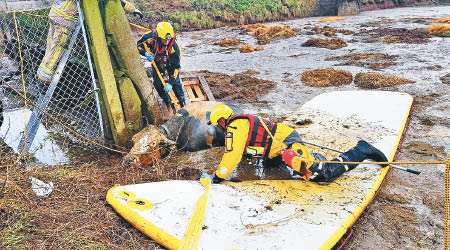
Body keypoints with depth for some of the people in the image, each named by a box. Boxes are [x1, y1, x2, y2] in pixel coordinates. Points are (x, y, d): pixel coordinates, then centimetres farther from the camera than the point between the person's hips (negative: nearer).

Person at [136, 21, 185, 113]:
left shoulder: (174, 45, -38)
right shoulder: (150, 37, -34)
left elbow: (176, 66, -33)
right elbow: (139, 45, -13)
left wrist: (170, 83, -40)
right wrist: (145, 53, -36)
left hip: (170, 62, -2)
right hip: (156, 62, 2)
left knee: (176, 82, -9)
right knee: (158, 83, -3)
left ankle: (182, 104, 10)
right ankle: (169, 104, 16)